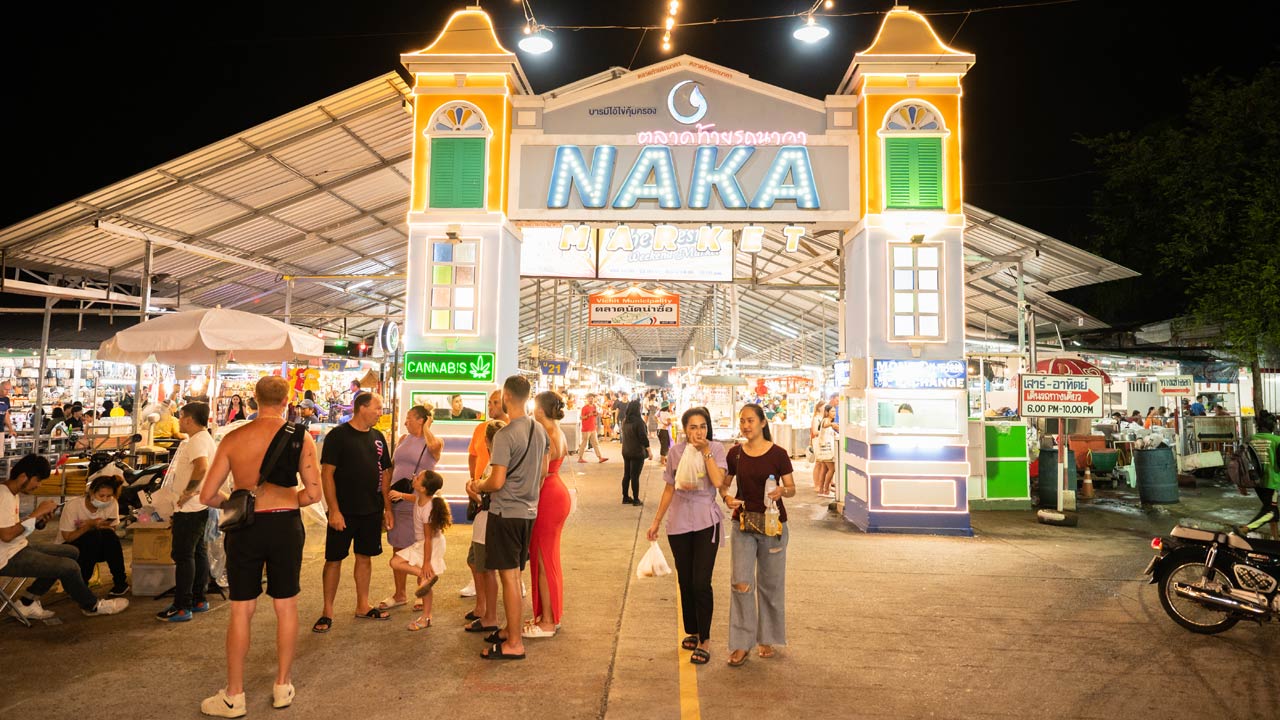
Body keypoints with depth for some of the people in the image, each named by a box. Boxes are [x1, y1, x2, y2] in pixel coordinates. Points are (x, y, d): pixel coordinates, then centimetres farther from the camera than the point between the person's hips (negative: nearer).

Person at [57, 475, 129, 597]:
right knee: (93, 535, -33)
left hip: (96, 550, 3)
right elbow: (67, 537, -17)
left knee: (108, 534, -30)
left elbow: (112, 530, -6)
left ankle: (120, 581, -18)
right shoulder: (72, 506, -21)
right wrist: (89, 526, -31)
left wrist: (100, 526, -26)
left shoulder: (112, 504, -13)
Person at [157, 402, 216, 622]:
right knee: (198, 552, 15)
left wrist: (186, 494, -26)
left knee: (183, 555, -4)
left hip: (189, 509, -11)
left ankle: (182, 607, 1)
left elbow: (202, 468, -36)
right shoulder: (206, 439, 15)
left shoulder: (197, 441, -18)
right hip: (201, 507, 11)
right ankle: (199, 600, 23)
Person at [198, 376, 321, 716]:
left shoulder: (233, 438, -4)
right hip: (285, 525, 0)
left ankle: (234, 696, 22)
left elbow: (207, 495, -3)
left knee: (241, 610, 11)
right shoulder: (300, 437, -8)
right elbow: (313, 493, -12)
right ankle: (283, 686, 26)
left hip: (245, 527, 1)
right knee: (286, 607, 13)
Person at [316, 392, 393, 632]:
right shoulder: (338, 435, -9)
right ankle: (327, 612, 15)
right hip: (344, 512, -5)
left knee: (365, 557, 13)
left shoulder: (377, 437, 8)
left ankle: (363, 606, 26)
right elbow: (326, 473, -12)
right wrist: (334, 510, -17)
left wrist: (387, 508, 10)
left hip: (372, 511, 5)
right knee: (334, 558, 3)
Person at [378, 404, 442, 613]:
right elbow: (391, 469, 15)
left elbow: (433, 445, -29)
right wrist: (386, 495, 8)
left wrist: (426, 427, -11)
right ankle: (399, 594, 24)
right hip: (397, 502, 5)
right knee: (398, 549, 12)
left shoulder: (435, 442, -4)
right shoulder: (403, 439, 12)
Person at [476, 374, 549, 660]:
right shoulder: (540, 430, 5)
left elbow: (496, 482, -20)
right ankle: (511, 631, 30)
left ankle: (514, 644, 9)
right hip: (529, 511, 8)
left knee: (509, 576, 0)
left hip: (505, 512, -8)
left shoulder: (505, 435, -19)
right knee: (514, 574, 18)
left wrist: (478, 486, 0)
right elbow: (543, 471, 14)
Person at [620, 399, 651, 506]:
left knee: (626, 475, 13)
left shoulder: (625, 421, 5)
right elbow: (643, 437, -18)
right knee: (635, 476, -1)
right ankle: (636, 500, 6)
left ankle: (626, 497, 20)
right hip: (637, 453, -7)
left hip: (626, 452, 7)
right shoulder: (638, 421, -18)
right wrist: (649, 451, -8)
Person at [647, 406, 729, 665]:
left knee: (701, 583, -6)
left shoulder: (716, 449, -5)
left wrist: (706, 451, -18)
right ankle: (692, 632, 31)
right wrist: (656, 521, 9)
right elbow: (669, 489, 8)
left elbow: (718, 482, -20)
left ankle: (704, 641, 8)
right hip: (679, 522, 3)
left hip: (706, 522, -3)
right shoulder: (676, 452, 0)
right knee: (685, 582, 13)